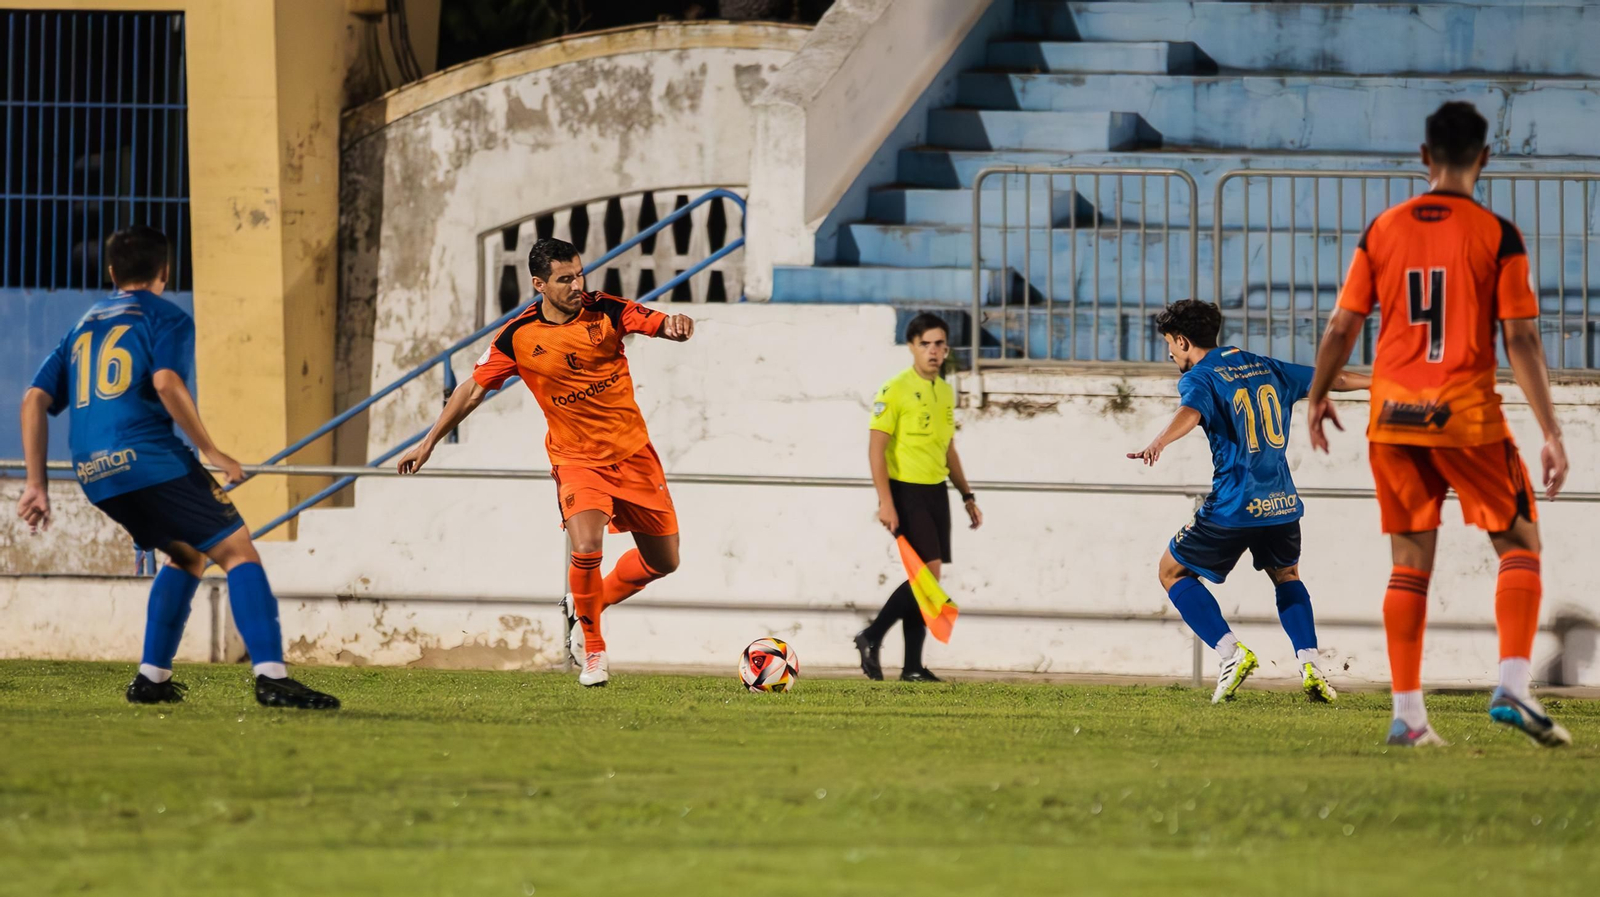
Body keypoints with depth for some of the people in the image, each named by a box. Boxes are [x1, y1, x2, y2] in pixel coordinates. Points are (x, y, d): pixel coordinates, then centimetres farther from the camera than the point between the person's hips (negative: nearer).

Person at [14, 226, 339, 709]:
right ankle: (271, 676, -21)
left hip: (93, 473, 7)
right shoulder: (167, 318, 5)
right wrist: (211, 451, -9)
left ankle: (151, 677, 19)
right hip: (149, 459, -7)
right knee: (237, 551, -6)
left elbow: (35, 400, 16)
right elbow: (166, 383, -15)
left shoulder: (84, 325, 24)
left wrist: (36, 485, 15)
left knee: (187, 555, 25)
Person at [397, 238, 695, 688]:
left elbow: (659, 323, -16)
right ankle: (592, 650, -2)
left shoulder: (607, 311, -7)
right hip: (577, 460, -2)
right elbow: (475, 389, 1)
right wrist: (430, 441, 2)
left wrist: (677, 325, -41)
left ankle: (583, 609, 32)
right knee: (586, 549, -25)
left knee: (663, 561, 8)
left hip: (633, 452, 3)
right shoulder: (518, 337, -8)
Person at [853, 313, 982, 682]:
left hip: (936, 492, 7)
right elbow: (876, 448, -12)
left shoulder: (945, 393, 15)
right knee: (929, 570, -16)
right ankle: (872, 638, -4)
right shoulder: (895, 390, -9)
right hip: (906, 491, -7)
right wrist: (885, 502, -19)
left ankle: (913, 666, 7)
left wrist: (968, 496, 21)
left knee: (928, 576, 4)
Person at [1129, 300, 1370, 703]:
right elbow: (1331, 379, 25)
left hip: (1234, 506, -6)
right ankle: (1309, 664, 11)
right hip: (1282, 502, 6)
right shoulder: (1264, 367, 14)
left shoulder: (1199, 378, -5)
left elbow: (1191, 412, -29)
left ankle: (1231, 652, -2)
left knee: (1173, 570, 15)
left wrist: (1159, 443, -49)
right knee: (1286, 576, 31)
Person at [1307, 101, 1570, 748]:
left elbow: (1342, 328, 7)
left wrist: (1318, 398, 23)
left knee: (1410, 563, 10)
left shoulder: (1382, 230, 4)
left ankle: (1407, 713, 7)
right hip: (1467, 415, -3)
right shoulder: (1497, 236, -5)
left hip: (1393, 416, 3)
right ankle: (1513, 686, -10)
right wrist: (1550, 434, -7)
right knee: (1519, 544, 8)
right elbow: (1521, 340, -9)